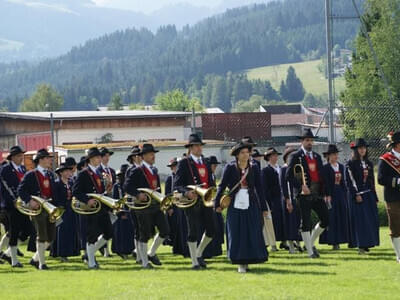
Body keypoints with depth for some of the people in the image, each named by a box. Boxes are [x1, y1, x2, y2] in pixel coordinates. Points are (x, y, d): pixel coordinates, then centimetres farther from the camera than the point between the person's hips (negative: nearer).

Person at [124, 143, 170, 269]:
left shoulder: (154, 170, 16)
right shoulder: (136, 171, -7)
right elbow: (126, 186, -13)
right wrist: (138, 194, -27)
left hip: (156, 205, 7)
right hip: (143, 207, -7)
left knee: (165, 230, 1)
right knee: (145, 235, -1)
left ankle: (151, 253, 19)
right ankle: (145, 262, 9)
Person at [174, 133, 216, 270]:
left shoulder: (206, 163, 16)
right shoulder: (184, 163, -2)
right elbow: (177, 185, -8)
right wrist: (187, 193, -25)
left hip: (206, 201, 6)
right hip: (192, 202, -5)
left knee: (211, 230, 3)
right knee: (193, 232, -2)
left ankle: (199, 254, 25)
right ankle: (195, 262, 7)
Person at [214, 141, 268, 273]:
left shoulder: (253, 168, 6)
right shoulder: (230, 168, 1)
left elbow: (259, 189, 7)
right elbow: (222, 186, 2)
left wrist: (264, 207, 6)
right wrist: (217, 203, -2)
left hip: (251, 205, 2)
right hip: (235, 205, -2)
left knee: (253, 233, 0)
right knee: (237, 234, -2)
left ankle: (247, 261, 10)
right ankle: (240, 263, 4)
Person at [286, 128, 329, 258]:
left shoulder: (317, 157, 17)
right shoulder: (296, 156, -2)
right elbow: (289, 175, -9)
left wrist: (324, 192, 7)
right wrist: (301, 186, -19)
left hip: (317, 194, 6)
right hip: (304, 194, -6)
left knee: (325, 220, 2)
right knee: (305, 222, -3)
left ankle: (311, 243, 22)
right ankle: (310, 252, 3)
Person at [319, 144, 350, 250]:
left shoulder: (342, 167, 13)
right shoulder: (326, 168, -5)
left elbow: (345, 181, 16)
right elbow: (326, 183, -11)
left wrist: (345, 193, 9)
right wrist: (328, 196, -18)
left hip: (341, 194, 6)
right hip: (331, 194, -6)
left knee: (342, 218, 4)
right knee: (331, 218, -5)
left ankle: (338, 241, 8)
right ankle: (333, 242, -5)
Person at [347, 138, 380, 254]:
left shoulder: (369, 163, 13)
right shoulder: (351, 163, -4)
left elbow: (372, 181, 15)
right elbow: (351, 180, -9)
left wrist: (375, 198, 13)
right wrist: (356, 195, -17)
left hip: (369, 194, 6)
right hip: (357, 195, -6)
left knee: (371, 220, 2)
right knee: (360, 220, -8)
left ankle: (367, 244, 9)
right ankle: (361, 246, -9)